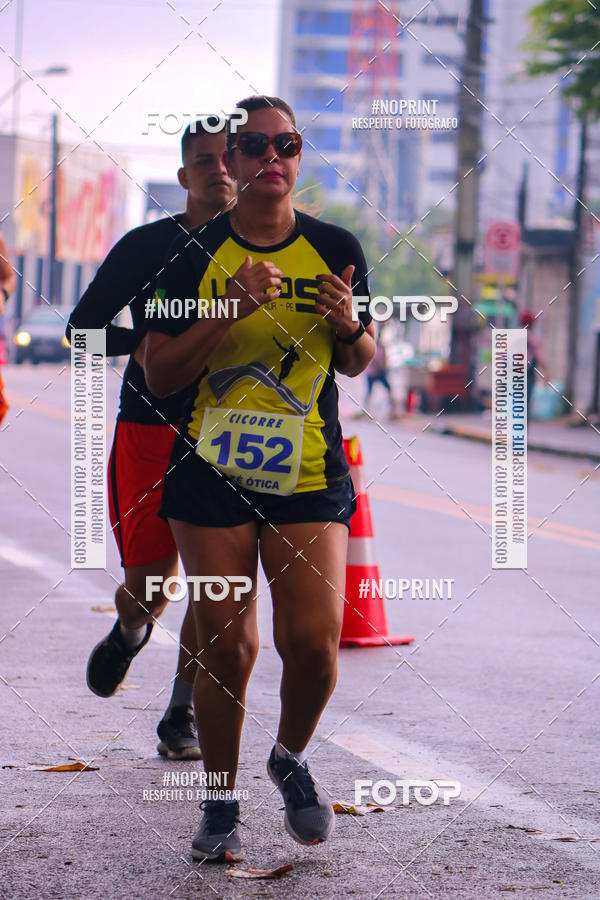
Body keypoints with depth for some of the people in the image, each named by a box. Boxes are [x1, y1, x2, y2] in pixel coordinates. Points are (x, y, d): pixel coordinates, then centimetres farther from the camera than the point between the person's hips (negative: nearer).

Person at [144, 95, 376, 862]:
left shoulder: (336, 250, 4)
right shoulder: (195, 255, -1)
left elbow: (359, 362, 15)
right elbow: (158, 374, -4)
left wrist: (346, 324, -9)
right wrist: (230, 310, -16)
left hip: (310, 476, 1)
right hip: (212, 477, -1)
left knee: (314, 641, -10)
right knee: (227, 647, -2)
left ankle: (291, 759, 21)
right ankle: (220, 803, 17)